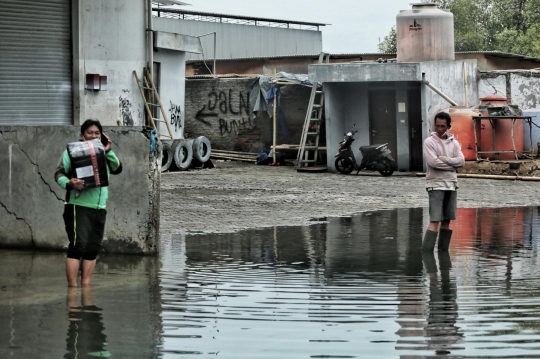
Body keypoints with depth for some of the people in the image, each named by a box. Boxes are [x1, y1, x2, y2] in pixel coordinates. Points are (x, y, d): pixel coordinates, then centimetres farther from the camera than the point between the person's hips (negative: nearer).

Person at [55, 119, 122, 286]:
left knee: (93, 249, 7)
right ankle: (72, 286, -12)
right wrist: (69, 183, -26)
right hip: (78, 206, -6)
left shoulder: (103, 153, 17)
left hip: (99, 208, 6)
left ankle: (85, 285, 15)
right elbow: (59, 174, -7)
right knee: (78, 246, -13)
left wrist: (108, 151, -4)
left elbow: (117, 169, 7)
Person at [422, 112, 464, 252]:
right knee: (435, 220, -12)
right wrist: (452, 164, -6)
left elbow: (461, 161, -1)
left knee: (447, 220, 6)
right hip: (435, 184, -5)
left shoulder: (454, 143, 11)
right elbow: (433, 162, -15)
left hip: (451, 184, 5)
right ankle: (426, 252, -14)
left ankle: (443, 250, 12)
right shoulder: (429, 142, -3)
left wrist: (442, 158, -11)